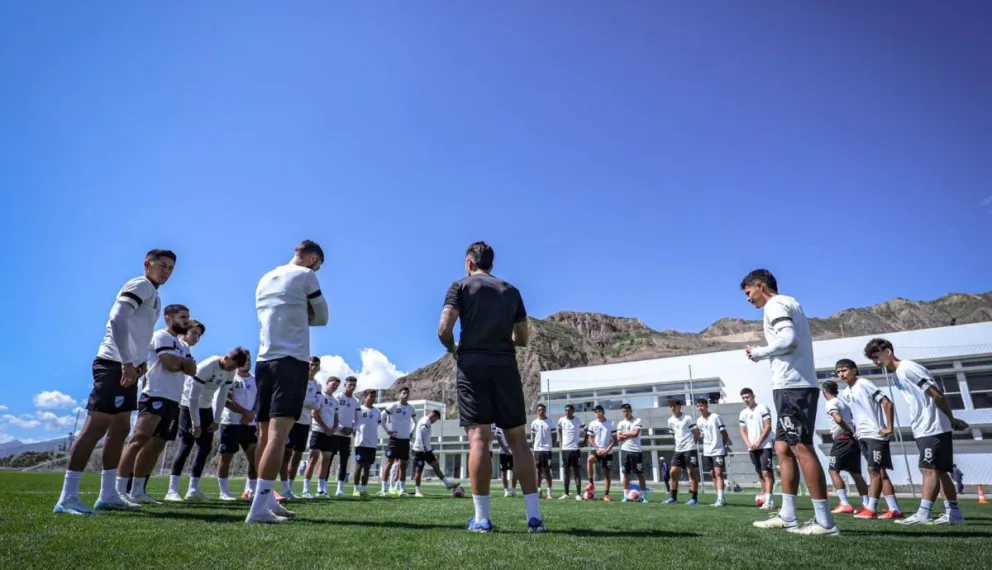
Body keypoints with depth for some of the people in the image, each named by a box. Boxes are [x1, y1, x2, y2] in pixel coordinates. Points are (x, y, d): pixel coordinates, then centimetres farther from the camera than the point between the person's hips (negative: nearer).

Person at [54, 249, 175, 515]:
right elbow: (118, 320, -21)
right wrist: (127, 362, -26)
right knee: (95, 428, -11)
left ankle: (108, 494, 17)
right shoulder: (141, 285, -8)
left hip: (126, 367, 10)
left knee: (120, 429, 11)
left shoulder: (153, 296, 21)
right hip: (115, 365, -10)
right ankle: (67, 498, -8)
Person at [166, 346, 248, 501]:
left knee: (206, 447, 2)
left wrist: (216, 420, -2)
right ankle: (172, 490, -14)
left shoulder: (230, 372, -5)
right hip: (189, 406, -7)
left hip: (206, 408, 7)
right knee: (186, 446, -15)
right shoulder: (205, 368, -27)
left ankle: (193, 489, 8)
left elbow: (222, 397, 3)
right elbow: (193, 397, -25)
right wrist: (196, 424, -23)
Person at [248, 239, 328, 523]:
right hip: (292, 360, -7)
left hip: (264, 360, 8)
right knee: (278, 433, -12)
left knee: (266, 433, 10)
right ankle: (259, 508, -18)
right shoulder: (306, 275, -2)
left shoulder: (264, 279, 19)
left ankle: (267, 500, 18)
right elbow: (322, 317, 6)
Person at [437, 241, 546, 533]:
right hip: (506, 367, 3)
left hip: (473, 366, -2)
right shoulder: (511, 291, 16)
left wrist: (453, 350, 12)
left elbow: (444, 329, -7)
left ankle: (482, 518, -5)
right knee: (518, 440, 6)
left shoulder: (461, 286, 6)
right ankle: (534, 516, 4)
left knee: (479, 439, -4)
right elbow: (522, 339, 16)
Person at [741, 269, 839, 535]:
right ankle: (787, 516, 12)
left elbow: (788, 340, -20)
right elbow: (794, 342, 20)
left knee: (801, 448, -9)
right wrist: (763, 355, 14)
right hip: (799, 385, 10)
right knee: (784, 448, 10)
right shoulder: (790, 304, 24)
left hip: (791, 386, -10)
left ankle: (825, 521, -6)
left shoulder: (775, 305, -5)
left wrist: (757, 353, -6)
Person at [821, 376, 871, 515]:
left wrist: (850, 432, -12)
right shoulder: (843, 401, 20)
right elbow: (853, 418, 18)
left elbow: (838, 419, -23)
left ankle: (845, 504, -12)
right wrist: (854, 433, 7)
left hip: (842, 439, -8)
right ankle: (866, 505, 7)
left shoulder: (831, 403, -7)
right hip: (853, 440, 8)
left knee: (833, 471, -4)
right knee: (856, 473, 10)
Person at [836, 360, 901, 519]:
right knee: (879, 471, 7)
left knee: (874, 470, -8)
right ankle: (894, 510, 10)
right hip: (863, 436, 8)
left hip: (876, 434, -8)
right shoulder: (846, 392, 13)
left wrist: (889, 427, -15)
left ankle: (870, 509, -8)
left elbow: (887, 403, -15)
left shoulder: (864, 384, -11)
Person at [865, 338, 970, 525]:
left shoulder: (908, 368, -14)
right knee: (939, 470, 10)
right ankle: (953, 513, 15)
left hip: (933, 428, -9)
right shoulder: (896, 376, 15)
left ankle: (922, 514, -10)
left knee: (929, 469, -9)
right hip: (922, 430, 9)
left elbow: (937, 395, -15)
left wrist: (951, 420, -7)